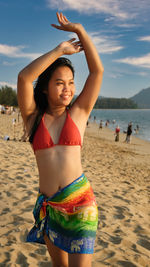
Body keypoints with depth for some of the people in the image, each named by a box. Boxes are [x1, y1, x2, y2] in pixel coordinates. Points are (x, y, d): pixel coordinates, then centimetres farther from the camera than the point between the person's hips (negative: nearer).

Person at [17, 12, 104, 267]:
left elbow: (97, 71, -4)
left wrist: (79, 30, -4)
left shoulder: (78, 113, 1)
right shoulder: (33, 117, 1)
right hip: (49, 205, 2)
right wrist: (59, 49, -10)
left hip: (80, 201, -1)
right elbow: (23, 77, -14)